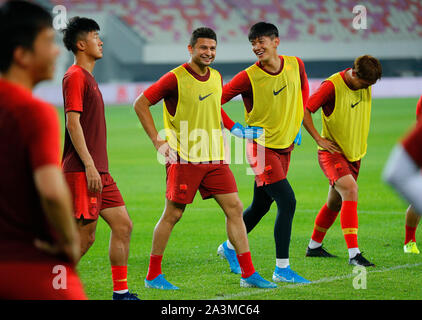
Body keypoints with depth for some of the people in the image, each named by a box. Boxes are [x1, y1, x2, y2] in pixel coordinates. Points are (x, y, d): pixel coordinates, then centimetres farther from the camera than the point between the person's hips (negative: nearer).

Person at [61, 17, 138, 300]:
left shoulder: (88, 78, 19)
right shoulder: (75, 76, -10)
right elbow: (72, 122, -18)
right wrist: (89, 165, -22)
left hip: (98, 170, 10)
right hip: (82, 171, -10)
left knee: (123, 225, 7)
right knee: (85, 236, -8)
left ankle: (121, 292, 10)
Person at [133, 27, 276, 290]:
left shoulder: (216, 77, 11)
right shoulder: (175, 78, -10)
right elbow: (141, 104, -8)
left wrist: (233, 127, 14)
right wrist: (158, 140, -12)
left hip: (214, 158, 6)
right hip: (184, 159, -6)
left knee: (235, 208, 0)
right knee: (172, 215, -1)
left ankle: (249, 273, 4)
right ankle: (153, 276, 12)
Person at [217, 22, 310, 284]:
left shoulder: (295, 65, -1)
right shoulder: (249, 77, -15)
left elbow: (303, 89, 20)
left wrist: (298, 123, 13)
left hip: (285, 146, 6)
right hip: (261, 146, -6)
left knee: (261, 206, 15)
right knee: (287, 202, -16)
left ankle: (230, 248, 37)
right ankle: (282, 269, -10)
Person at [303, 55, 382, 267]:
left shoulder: (365, 85, 1)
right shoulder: (332, 86, -20)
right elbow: (304, 110, -18)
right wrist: (319, 139, -20)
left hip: (353, 153, 7)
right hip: (331, 152, -7)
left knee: (335, 203, 15)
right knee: (350, 190, -26)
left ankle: (314, 246, 35)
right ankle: (353, 253, -31)